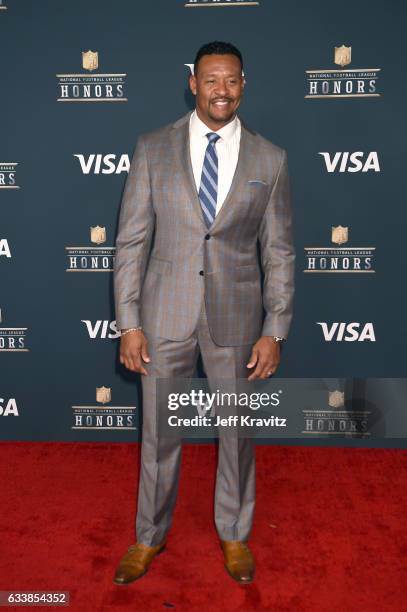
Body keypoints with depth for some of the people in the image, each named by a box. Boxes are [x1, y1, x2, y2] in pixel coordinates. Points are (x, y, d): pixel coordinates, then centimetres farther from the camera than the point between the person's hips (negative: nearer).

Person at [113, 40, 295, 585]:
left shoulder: (270, 159, 0)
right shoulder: (153, 148, -1)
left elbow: (279, 253, 1)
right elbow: (132, 241, -1)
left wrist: (275, 331, -4)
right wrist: (129, 323, -6)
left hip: (237, 318, 1)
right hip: (166, 314, 0)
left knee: (238, 433, 14)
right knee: (159, 433, 13)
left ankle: (234, 534, 40)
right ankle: (150, 536, 38)